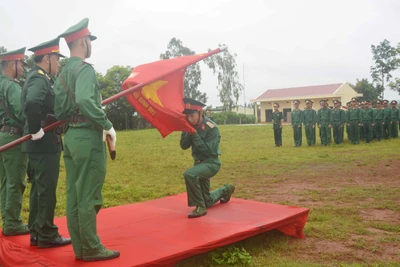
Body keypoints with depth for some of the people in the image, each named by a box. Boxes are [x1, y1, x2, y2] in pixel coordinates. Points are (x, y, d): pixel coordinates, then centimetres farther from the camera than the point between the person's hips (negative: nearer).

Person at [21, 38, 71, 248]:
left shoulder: (36, 78, 16)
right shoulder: (39, 79, -15)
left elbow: (29, 104, 25)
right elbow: (31, 104, -34)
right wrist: (36, 130, -23)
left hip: (39, 145, 10)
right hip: (44, 144, -10)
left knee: (39, 189, 15)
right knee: (47, 190, -2)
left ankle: (37, 233, 24)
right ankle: (46, 235, 8)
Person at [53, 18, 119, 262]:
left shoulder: (63, 73, 16)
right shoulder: (85, 68, -11)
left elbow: (59, 110, 15)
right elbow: (85, 101, -28)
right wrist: (107, 125, -19)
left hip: (71, 136, 9)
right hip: (88, 137, -9)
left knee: (74, 195, 11)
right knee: (88, 196, -2)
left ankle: (79, 247, 20)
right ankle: (91, 249, 7)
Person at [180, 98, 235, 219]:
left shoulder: (211, 127, -22)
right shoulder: (190, 126, -4)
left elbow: (208, 150, -26)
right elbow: (183, 146, -5)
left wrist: (195, 134, -27)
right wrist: (189, 133, -22)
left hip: (211, 163, -7)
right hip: (198, 162, 7)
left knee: (189, 174, -36)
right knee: (207, 202, 14)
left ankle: (200, 207, -21)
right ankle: (226, 190, 42)